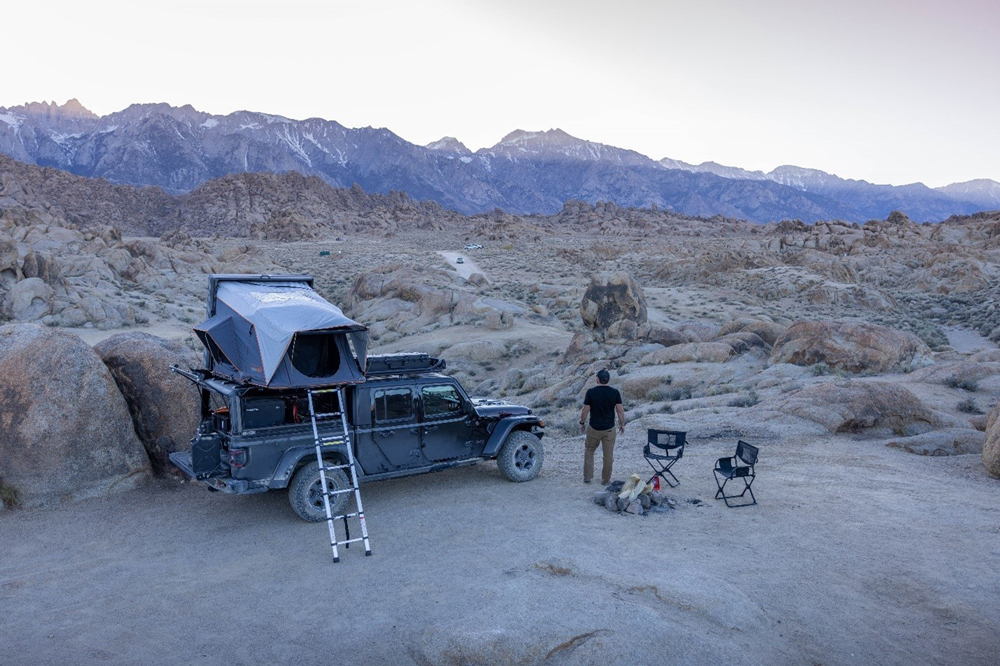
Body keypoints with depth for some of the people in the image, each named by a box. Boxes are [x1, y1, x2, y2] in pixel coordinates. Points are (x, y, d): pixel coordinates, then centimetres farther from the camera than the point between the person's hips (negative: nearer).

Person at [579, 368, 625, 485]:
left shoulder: (591, 392, -10)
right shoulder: (615, 392, -6)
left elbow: (585, 410, -7)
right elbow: (620, 411, -5)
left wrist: (582, 423, 7)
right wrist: (622, 424, 8)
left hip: (594, 428, -1)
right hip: (609, 428, 1)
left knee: (589, 451, 17)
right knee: (608, 454, 9)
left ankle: (587, 476, 17)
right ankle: (606, 479, 16)